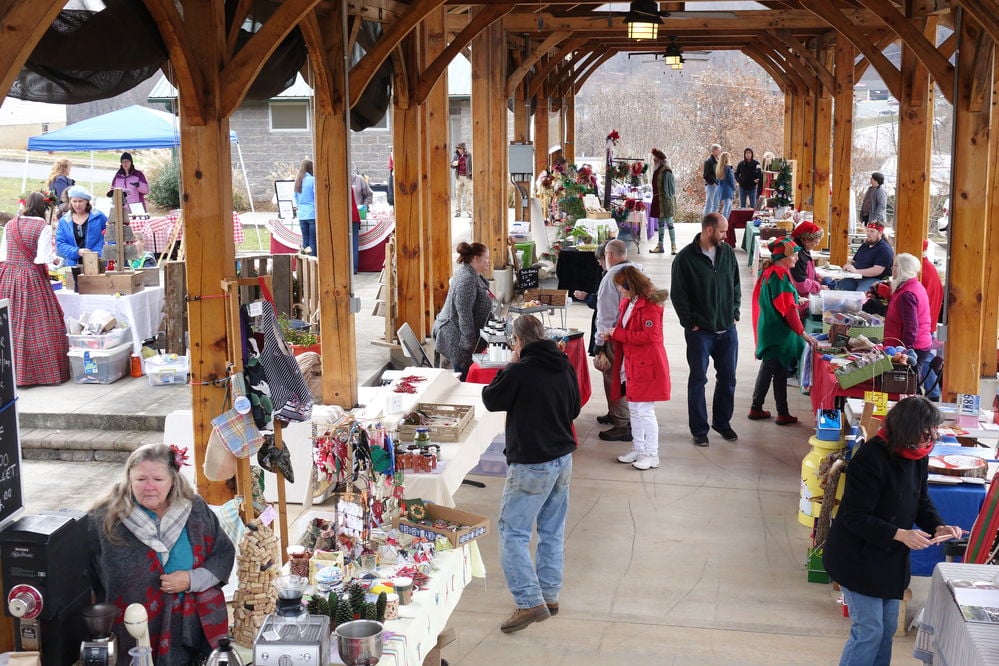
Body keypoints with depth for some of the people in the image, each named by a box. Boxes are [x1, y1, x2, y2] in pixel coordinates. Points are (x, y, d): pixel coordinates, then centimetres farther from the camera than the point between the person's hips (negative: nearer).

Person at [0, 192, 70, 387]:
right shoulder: (43, 227, -7)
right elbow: (43, 258, -12)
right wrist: (53, 257, 6)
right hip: (32, 278, -5)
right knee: (37, 323, -1)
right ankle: (44, 369, 1)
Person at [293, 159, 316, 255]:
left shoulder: (297, 180, 11)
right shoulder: (312, 180, -8)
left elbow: (295, 197, 17)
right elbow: (316, 197, -10)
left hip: (301, 215, 6)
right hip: (312, 214, -6)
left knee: (305, 240, 9)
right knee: (313, 241, -5)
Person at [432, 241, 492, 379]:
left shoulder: (473, 275, 11)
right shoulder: (467, 280, -22)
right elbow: (464, 315, -24)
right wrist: (470, 343, -22)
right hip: (457, 338, -10)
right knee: (464, 376, -5)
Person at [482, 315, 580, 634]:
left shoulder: (520, 372, -19)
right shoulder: (565, 367, 3)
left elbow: (490, 400, -3)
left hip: (531, 464, -8)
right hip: (563, 458, 8)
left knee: (512, 532, 0)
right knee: (552, 530, 17)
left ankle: (530, 602, -5)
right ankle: (550, 594, 25)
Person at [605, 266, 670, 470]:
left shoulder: (650, 305, -18)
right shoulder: (628, 302, 10)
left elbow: (649, 336, -25)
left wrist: (618, 334, -21)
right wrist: (613, 334, 0)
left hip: (647, 366, -9)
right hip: (631, 364, 9)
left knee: (645, 411, -4)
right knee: (634, 409, 16)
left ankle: (652, 455, 7)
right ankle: (638, 449, 29)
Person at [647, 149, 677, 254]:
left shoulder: (666, 171, -14)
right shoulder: (657, 171, 12)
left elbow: (668, 186, -16)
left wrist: (668, 198, -19)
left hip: (665, 200, -9)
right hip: (658, 200, 9)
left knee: (669, 222, -5)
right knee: (660, 223, 12)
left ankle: (673, 246, -1)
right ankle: (660, 246, 17)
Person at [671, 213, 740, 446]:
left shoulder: (727, 252, 3)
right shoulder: (685, 258, -11)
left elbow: (736, 285, 14)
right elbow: (678, 295, -8)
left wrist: (734, 313, 7)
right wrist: (691, 323, -9)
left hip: (727, 329, 5)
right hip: (700, 331, -4)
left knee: (728, 378, 12)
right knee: (698, 380, 5)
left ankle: (722, 422, 29)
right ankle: (699, 429, 15)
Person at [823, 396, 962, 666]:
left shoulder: (917, 456, -1)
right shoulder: (870, 458, -26)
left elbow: (922, 501, 11)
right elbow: (855, 517, -24)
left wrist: (938, 526, -9)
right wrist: (900, 534, -31)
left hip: (892, 559, 8)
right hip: (859, 558, -8)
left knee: (887, 629, 16)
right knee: (869, 631, -3)